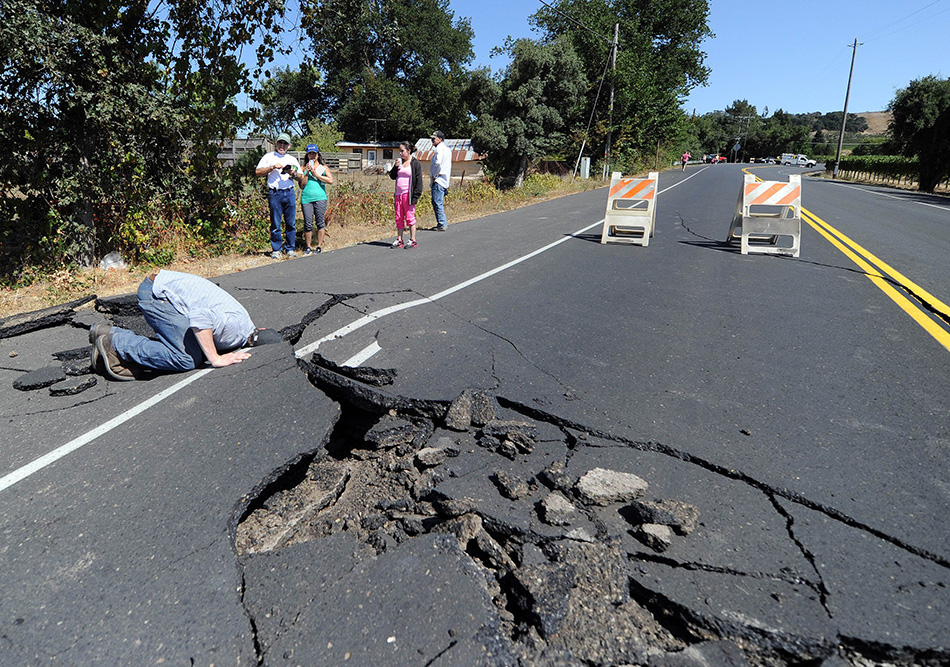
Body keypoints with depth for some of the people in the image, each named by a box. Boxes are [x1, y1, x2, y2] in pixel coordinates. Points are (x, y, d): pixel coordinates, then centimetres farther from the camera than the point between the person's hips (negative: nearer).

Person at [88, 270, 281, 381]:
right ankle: (114, 341, -4)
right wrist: (216, 359, -32)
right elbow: (200, 317, -38)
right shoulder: (236, 325, -23)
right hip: (156, 292, -9)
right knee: (187, 359, -16)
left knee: (197, 354, -2)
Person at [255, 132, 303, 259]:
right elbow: (257, 172, 3)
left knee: (291, 223, 1)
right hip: (275, 193, -2)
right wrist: (272, 167, -8)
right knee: (275, 224, -3)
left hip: (290, 193, 2)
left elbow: (300, 177, 18)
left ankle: (290, 249, 10)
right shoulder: (269, 157, 11)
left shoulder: (293, 159, 20)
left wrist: (294, 174, -4)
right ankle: (276, 250, 5)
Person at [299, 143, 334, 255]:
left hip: (320, 197, -1)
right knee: (308, 224, -2)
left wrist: (316, 174, -3)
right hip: (306, 198, 1)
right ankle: (308, 247, 8)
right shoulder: (304, 169, 16)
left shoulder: (323, 167, 14)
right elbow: (302, 185, 8)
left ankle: (319, 246, 7)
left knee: (320, 222, -2)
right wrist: (306, 174, -2)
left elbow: (331, 181, -3)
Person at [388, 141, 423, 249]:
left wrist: (415, 196, -14)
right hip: (398, 194, 6)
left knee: (410, 217, -3)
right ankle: (399, 240, 14)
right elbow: (392, 176, 16)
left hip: (408, 194, -6)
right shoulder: (399, 162, 15)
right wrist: (395, 166, -2)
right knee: (399, 218, 7)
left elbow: (419, 181, -8)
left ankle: (413, 240, 5)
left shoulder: (415, 163, -4)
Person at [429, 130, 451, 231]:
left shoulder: (439, 148, -11)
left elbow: (438, 163, -26)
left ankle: (442, 225, -10)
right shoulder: (447, 149, 20)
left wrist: (433, 175, -15)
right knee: (437, 203, 14)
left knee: (437, 203, -10)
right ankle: (441, 223, 17)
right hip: (444, 180, 10)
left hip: (438, 180, -10)